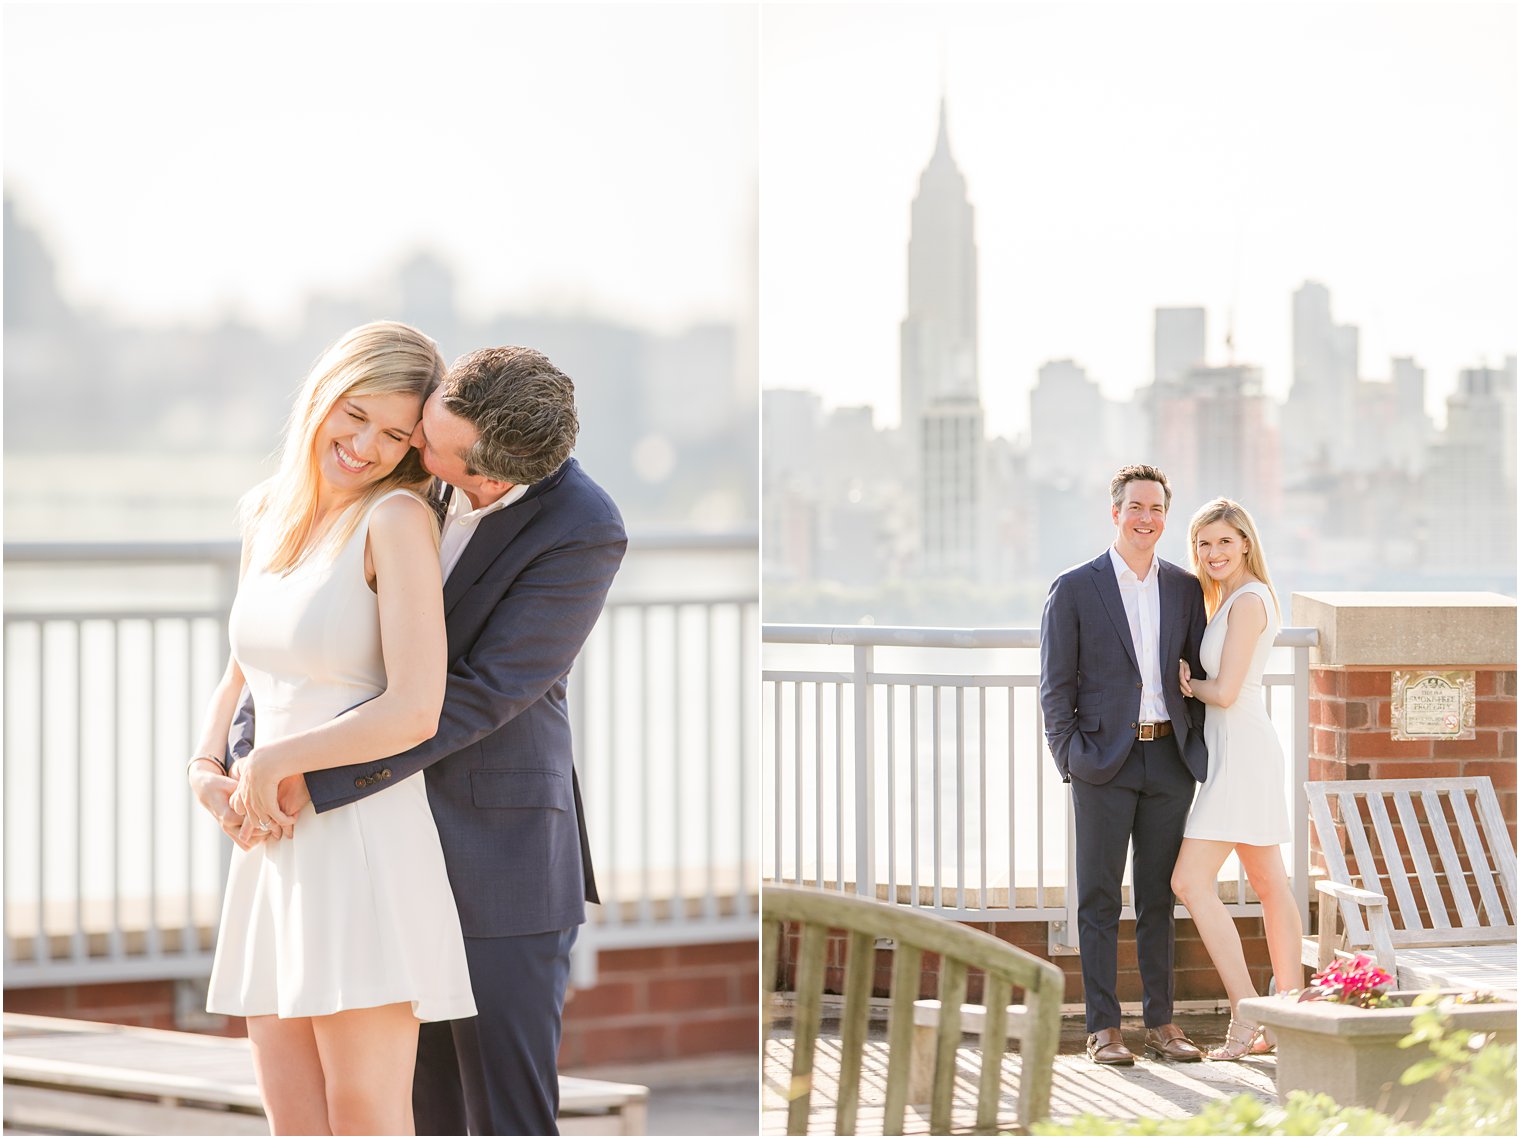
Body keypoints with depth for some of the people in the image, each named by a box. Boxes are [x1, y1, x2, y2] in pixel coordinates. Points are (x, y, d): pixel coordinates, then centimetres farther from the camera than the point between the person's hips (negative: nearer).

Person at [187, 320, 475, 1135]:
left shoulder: (396, 518, -10)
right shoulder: (267, 514, 13)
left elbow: (415, 712, -18)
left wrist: (269, 764, -9)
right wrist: (207, 775, 4)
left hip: (366, 845, -7)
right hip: (274, 852, 7)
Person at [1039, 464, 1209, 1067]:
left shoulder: (1184, 588, 10)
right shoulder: (1075, 589, -1)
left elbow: (1200, 674, 15)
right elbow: (1055, 685, -1)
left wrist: (1197, 746, 5)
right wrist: (1070, 756, -8)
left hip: (1169, 761, 3)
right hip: (1105, 762, -3)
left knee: (1158, 898, 9)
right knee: (1100, 899, 0)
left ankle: (1161, 1022, 15)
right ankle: (1103, 1028, 3)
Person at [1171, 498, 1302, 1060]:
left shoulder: (1248, 600, -15)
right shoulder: (1235, 598, 16)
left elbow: (1225, 692, -20)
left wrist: (1189, 685, 0)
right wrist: (1194, 681, -2)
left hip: (1242, 753, -11)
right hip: (1242, 753, 11)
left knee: (1192, 881, -14)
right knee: (1270, 886, 11)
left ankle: (1246, 1018, -16)